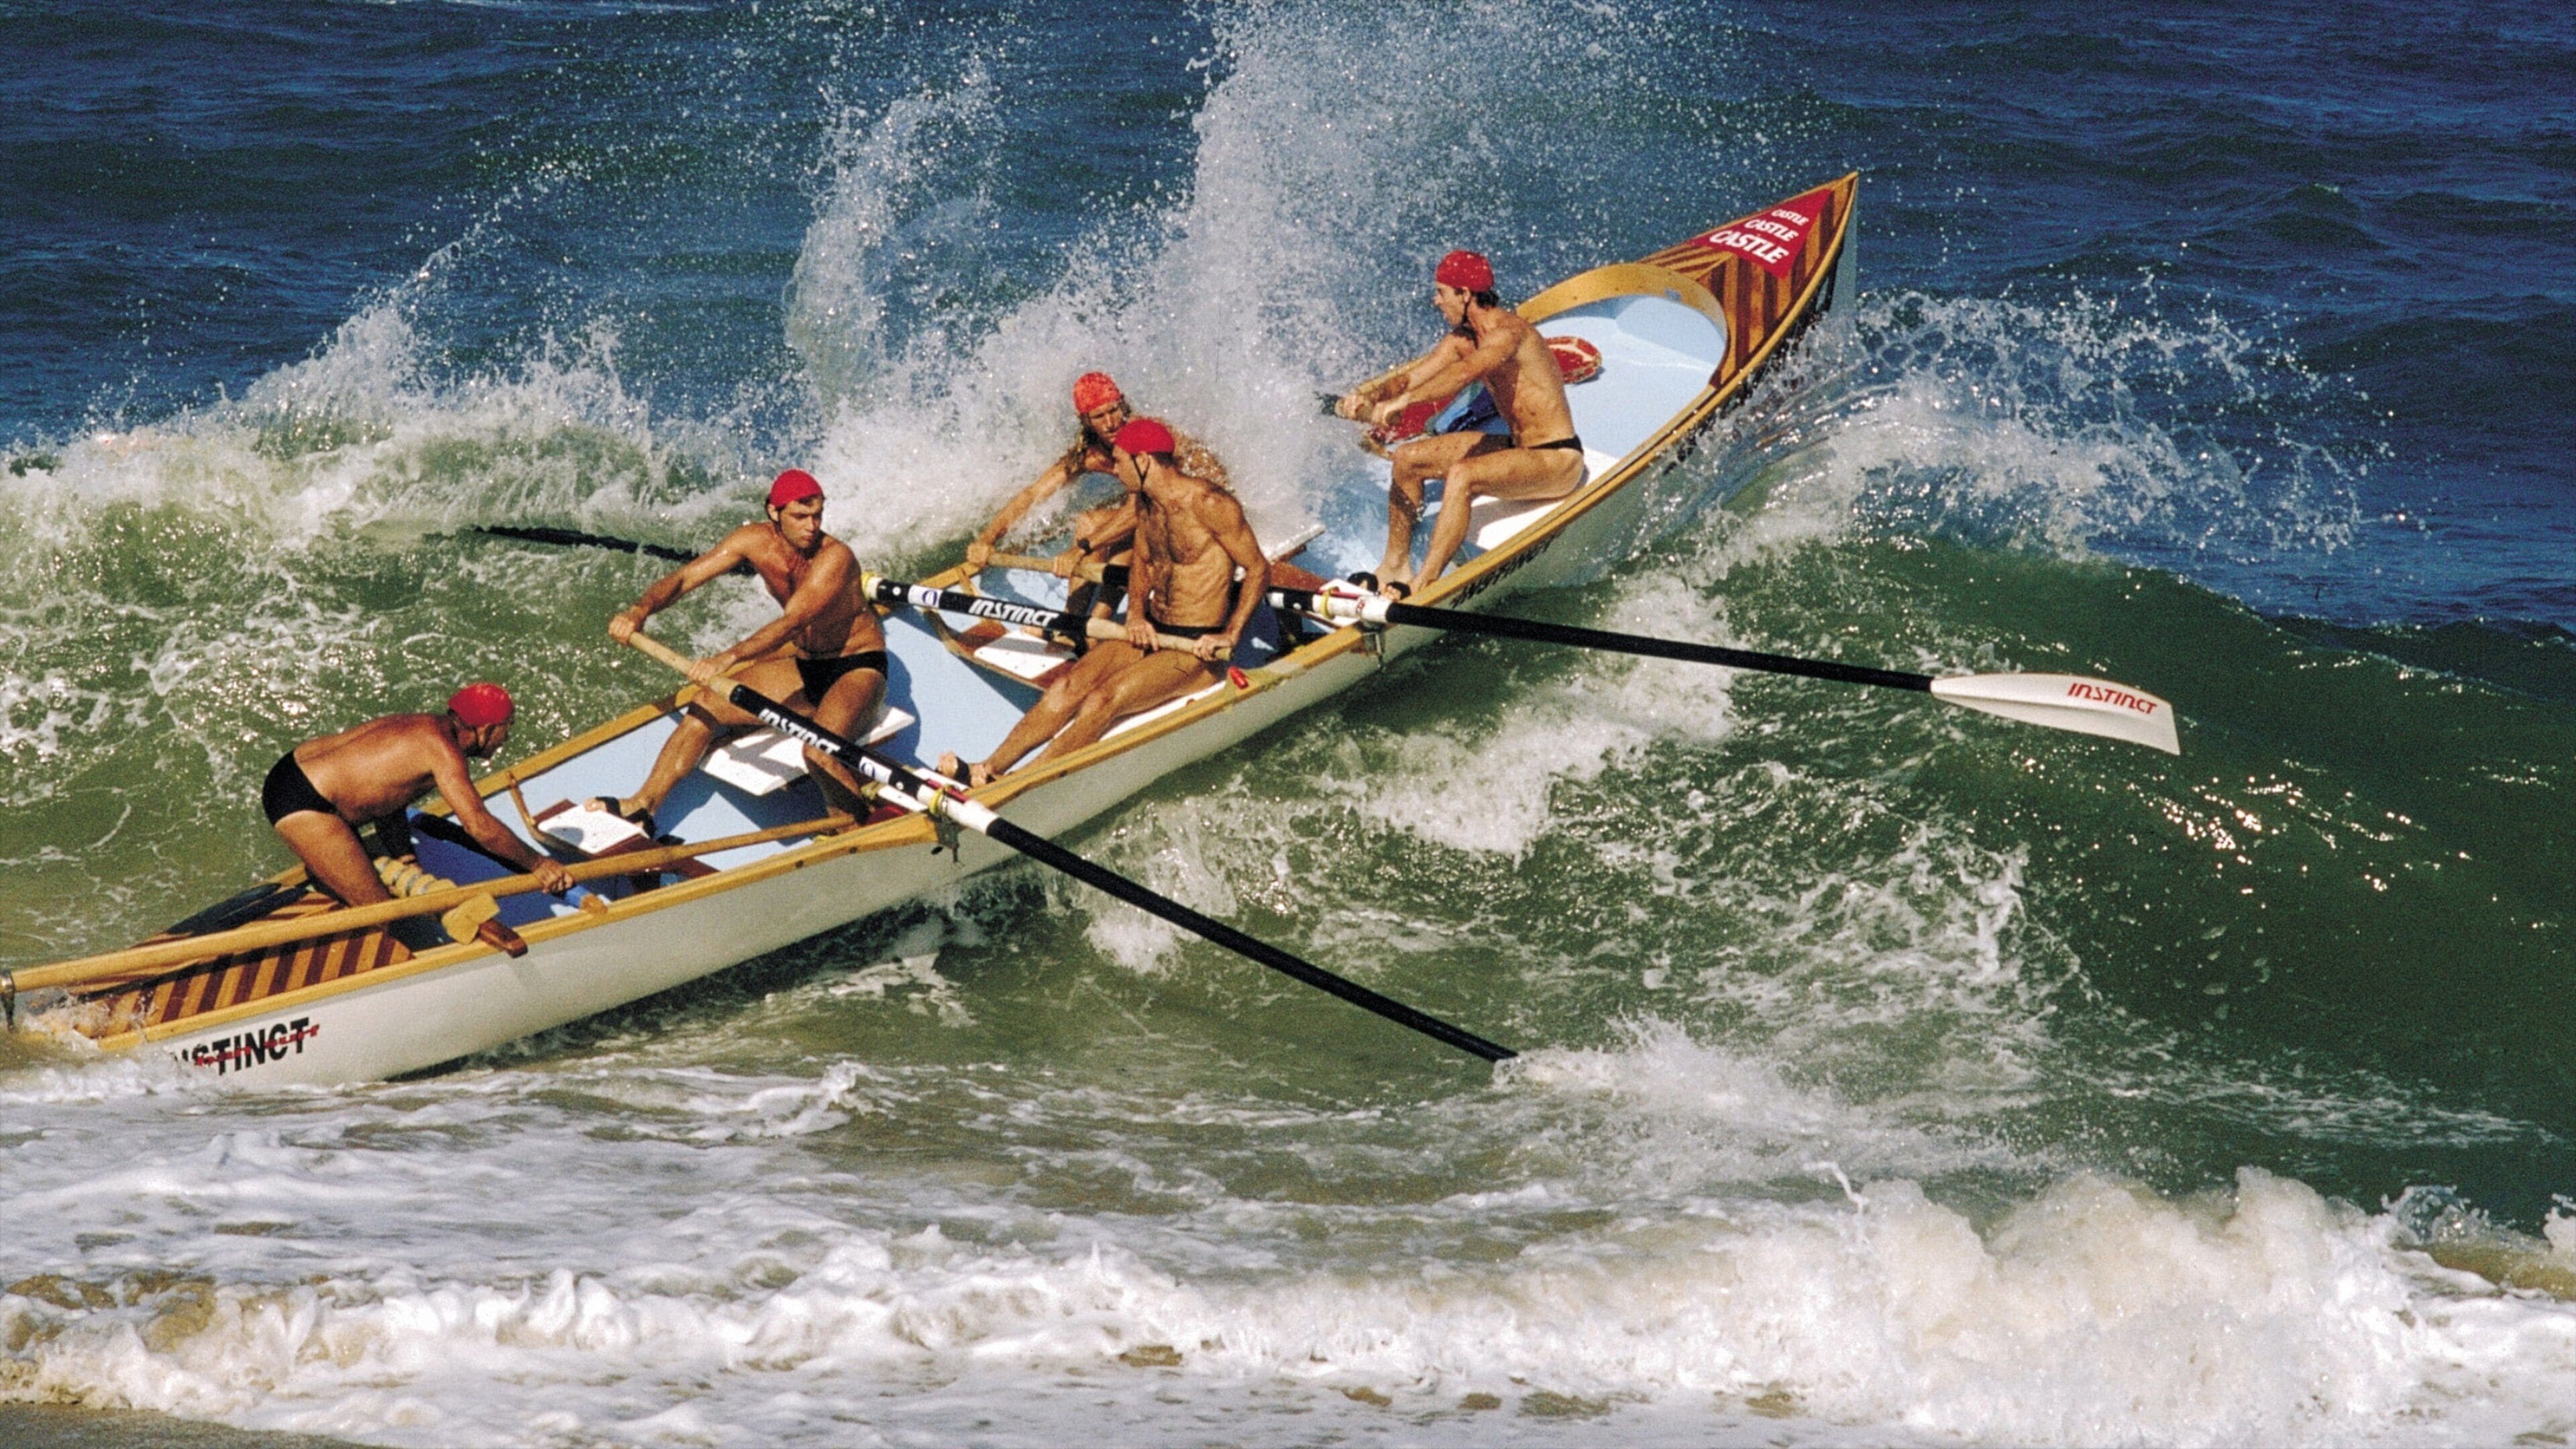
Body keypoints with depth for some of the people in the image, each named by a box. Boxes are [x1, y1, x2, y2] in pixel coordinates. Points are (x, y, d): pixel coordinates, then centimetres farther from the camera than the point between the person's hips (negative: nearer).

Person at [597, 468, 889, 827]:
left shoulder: (835, 557, -26)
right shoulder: (756, 540, -7)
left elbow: (791, 623, -39)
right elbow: (685, 577, -9)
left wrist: (728, 658, -53)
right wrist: (642, 609, -30)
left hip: (859, 667, -7)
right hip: (805, 666, 7)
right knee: (709, 703, -8)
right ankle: (642, 808, -5)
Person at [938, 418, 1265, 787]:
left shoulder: (1208, 504, -17)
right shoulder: (1144, 501, 7)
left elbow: (1258, 569, -13)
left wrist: (1230, 636, -22)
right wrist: (1136, 614, 0)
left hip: (1197, 648, -7)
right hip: (1151, 631, 7)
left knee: (1104, 700, -27)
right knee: (1069, 686, -15)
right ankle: (987, 769, -25)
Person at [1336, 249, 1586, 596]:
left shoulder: (1507, 333, -23)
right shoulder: (1463, 339, 6)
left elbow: (1465, 372, -41)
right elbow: (1410, 378, 6)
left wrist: (1403, 400, -49)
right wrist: (1372, 397, -15)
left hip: (1559, 461, -10)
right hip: (1518, 447, 10)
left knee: (1460, 476, -34)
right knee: (1408, 459, 7)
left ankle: (1424, 587, -34)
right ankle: (1396, 565, 10)